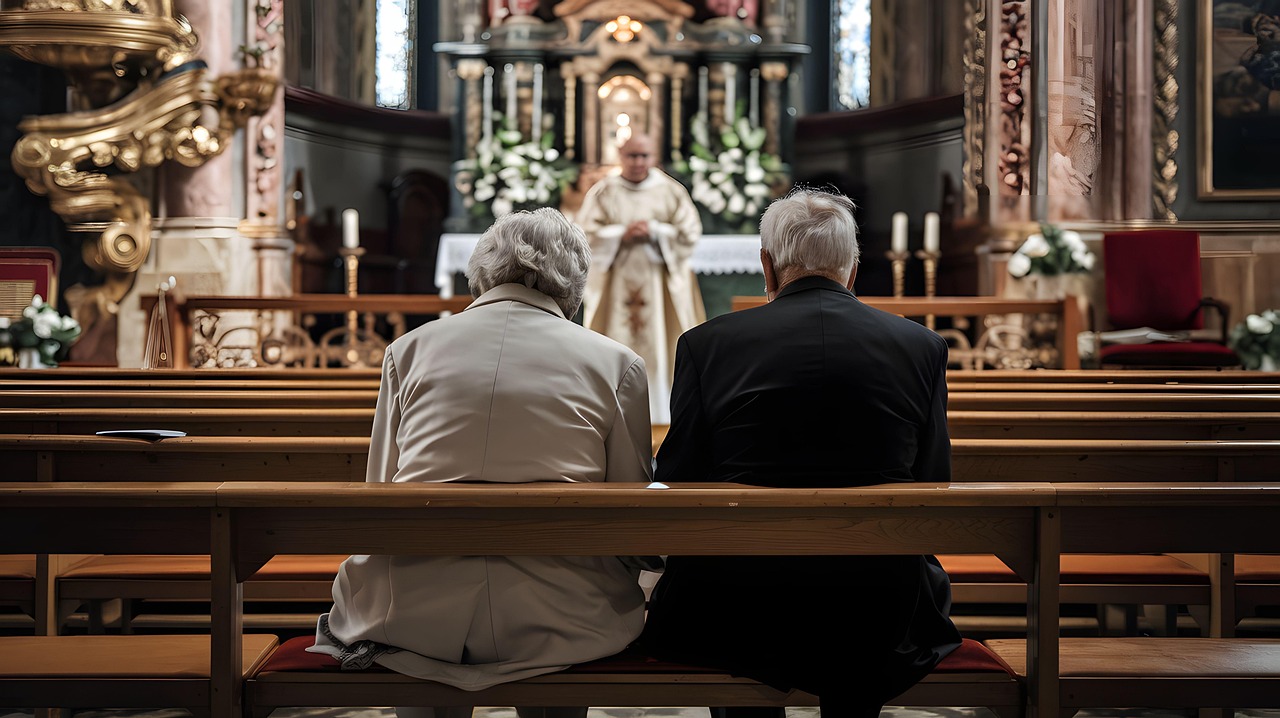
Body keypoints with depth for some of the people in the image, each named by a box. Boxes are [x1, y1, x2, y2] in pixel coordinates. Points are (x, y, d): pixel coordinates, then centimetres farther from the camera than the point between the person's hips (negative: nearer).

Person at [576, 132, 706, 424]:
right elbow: (586, 234, -1)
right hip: (614, 284, 0)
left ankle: (660, 415, 6)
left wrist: (654, 232, -12)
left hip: (660, 284, 0)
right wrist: (622, 235, -13)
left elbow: (690, 233, 0)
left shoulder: (671, 191, 5)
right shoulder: (602, 192, 4)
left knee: (659, 346, -2)